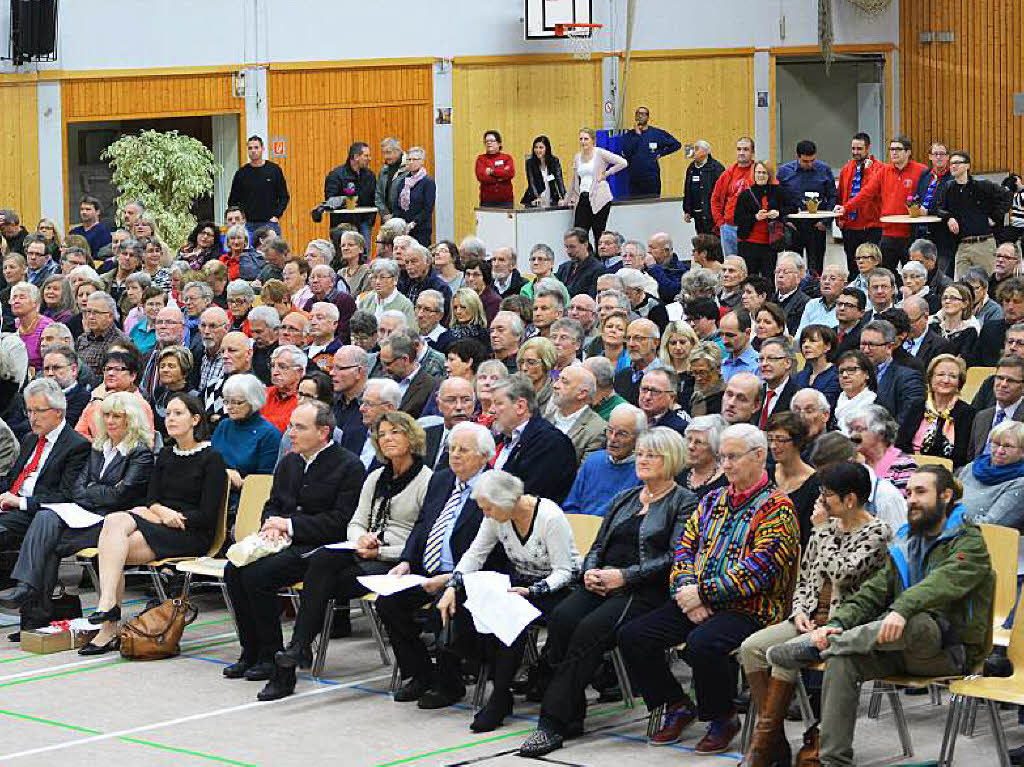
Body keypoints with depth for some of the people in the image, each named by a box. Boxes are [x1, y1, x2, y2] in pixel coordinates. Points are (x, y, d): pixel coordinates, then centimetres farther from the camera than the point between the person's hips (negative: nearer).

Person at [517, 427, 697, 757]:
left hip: (644, 591, -6)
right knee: (561, 618, -25)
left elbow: (673, 558, -7)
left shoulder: (684, 503, 4)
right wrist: (590, 571, 0)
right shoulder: (624, 498, 25)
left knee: (591, 629, -31)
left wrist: (623, 576, -15)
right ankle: (571, 715, -21)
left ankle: (552, 723, -30)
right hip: (602, 583, 6)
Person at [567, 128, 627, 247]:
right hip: (582, 199, 5)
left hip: (599, 198, -5)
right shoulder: (577, 157, 14)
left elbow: (622, 163, -9)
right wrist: (570, 198, 26)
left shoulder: (600, 153, -3)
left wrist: (606, 173, -7)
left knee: (599, 235, -3)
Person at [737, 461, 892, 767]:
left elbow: (842, 574, -19)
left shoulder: (877, 533, -6)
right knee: (751, 647, -17)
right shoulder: (827, 527, 16)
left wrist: (823, 531, -8)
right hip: (812, 618, 7)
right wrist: (800, 612, 1)